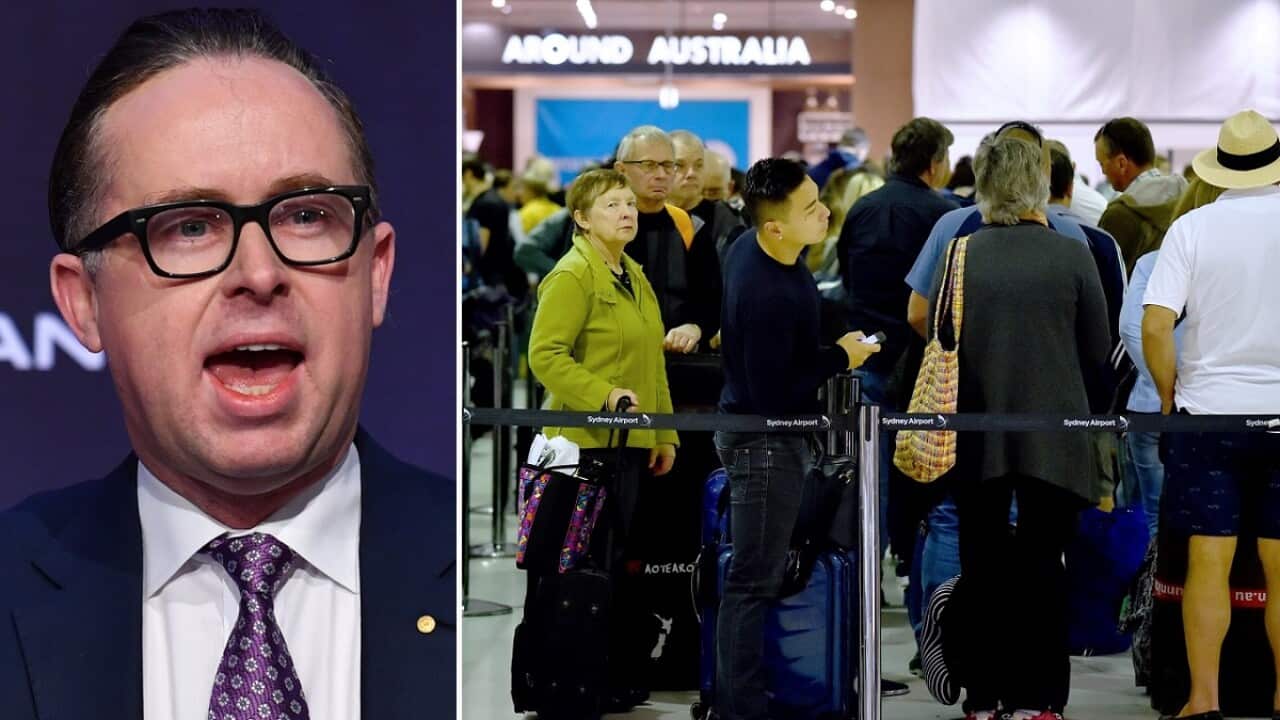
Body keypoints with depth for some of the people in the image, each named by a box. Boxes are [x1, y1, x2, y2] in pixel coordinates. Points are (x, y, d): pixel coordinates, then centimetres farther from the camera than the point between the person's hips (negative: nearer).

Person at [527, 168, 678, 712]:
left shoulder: (635, 277, 18)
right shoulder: (571, 277, -10)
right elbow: (544, 354, -18)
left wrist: (664, 434, 20)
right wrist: (604, 395, -27)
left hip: (631, 441, 8)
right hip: (588, 441, -8)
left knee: (617, 563, 11)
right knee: (592, 565, -5)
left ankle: (621, 675, 17)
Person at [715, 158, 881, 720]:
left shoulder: (751, 247, -2)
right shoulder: (765, 295, -32)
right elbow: (770, 393, -27)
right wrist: (840, 358, -17)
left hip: (766, 434, 10)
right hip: (764, 444, -10)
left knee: (757, 573, 20)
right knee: (754, 580, -3)